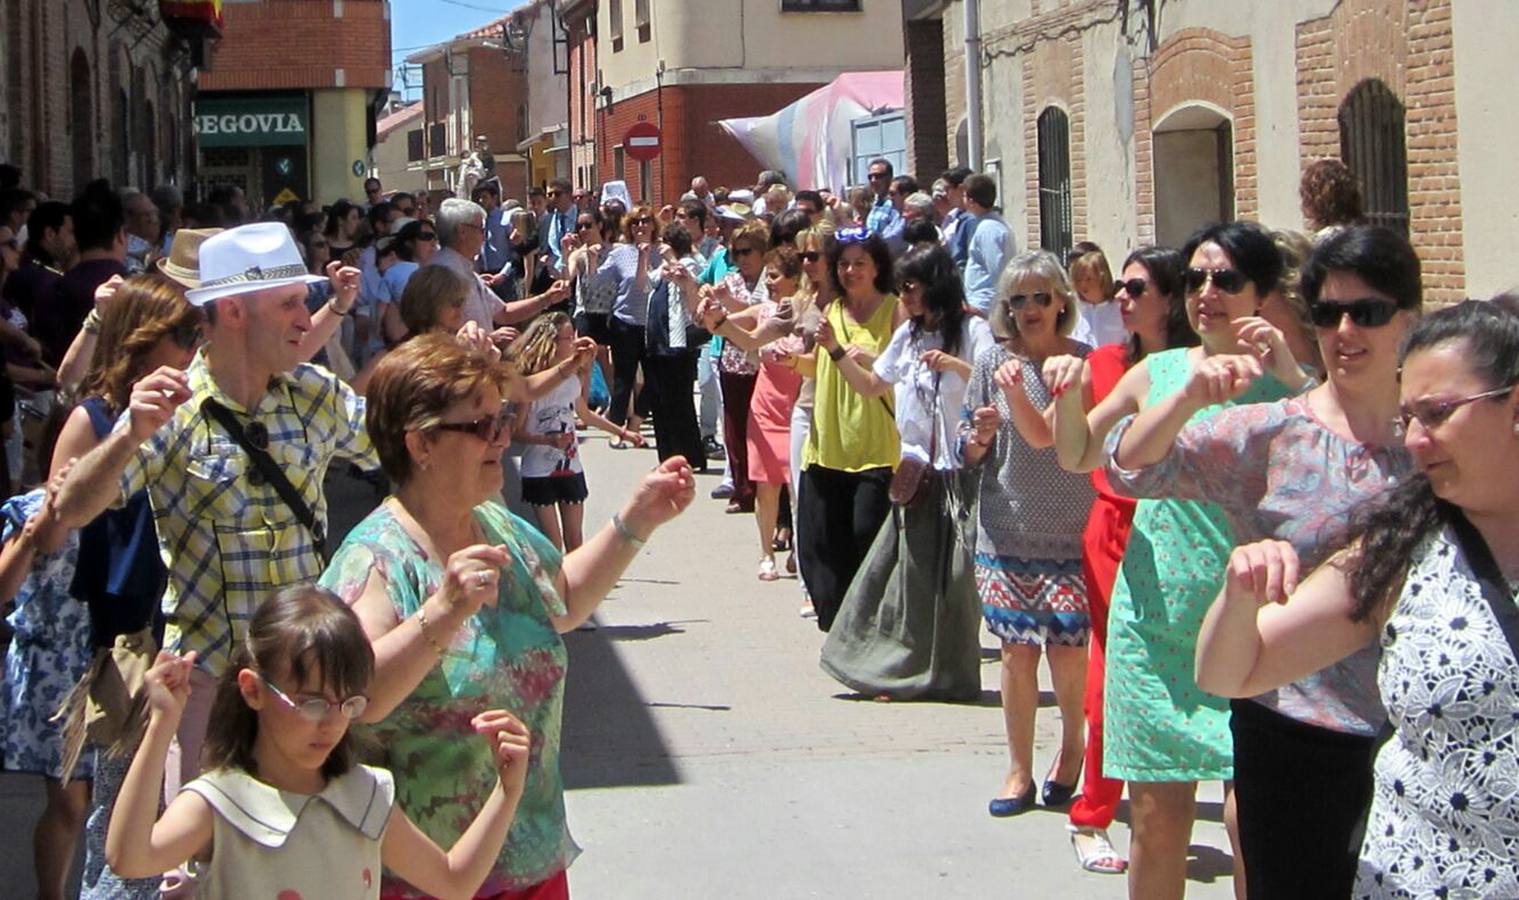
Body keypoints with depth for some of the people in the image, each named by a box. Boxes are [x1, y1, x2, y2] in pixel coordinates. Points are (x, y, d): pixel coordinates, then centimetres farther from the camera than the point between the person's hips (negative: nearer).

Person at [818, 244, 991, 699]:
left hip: (959, 473, -5)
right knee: (911, 568, 4)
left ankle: (948, 674, 9)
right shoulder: (907, 335, 14)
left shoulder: (972, 330, -5)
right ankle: (905, 669, 13)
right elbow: (870, 385, 22)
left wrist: (956, 365, -30)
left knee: (952, 574, -2)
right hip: (916, 470, 5)